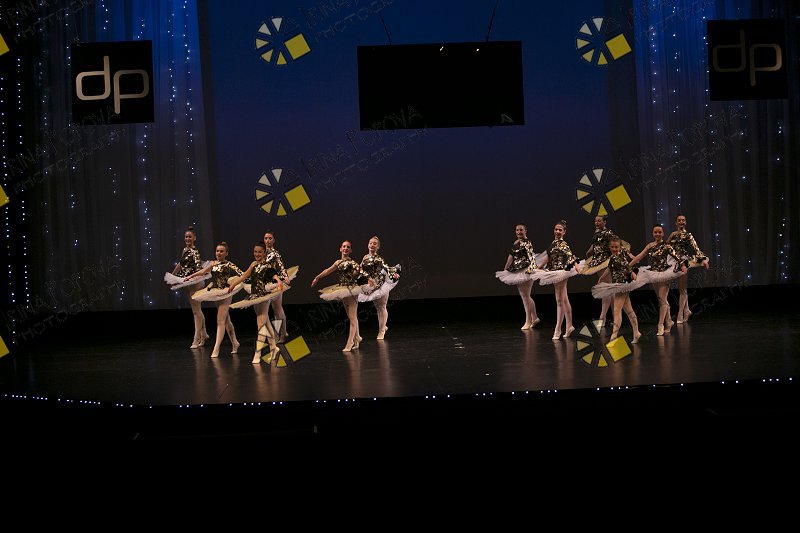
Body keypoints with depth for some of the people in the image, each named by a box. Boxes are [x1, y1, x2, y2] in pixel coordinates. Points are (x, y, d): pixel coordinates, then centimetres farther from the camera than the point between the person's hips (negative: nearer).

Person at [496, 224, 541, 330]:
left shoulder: (526, 243, -12)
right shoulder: (515, 243, 13)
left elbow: (531, 257, -22)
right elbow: (511, 257, 22)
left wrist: (533, 268, -36)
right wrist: (505, 270, 26)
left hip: (526, 270, -9)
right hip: (517, 271, 9)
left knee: (525, 296, -3)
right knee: (524, 296, 12)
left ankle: (528, 321, 5)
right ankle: (534, 318, 23)